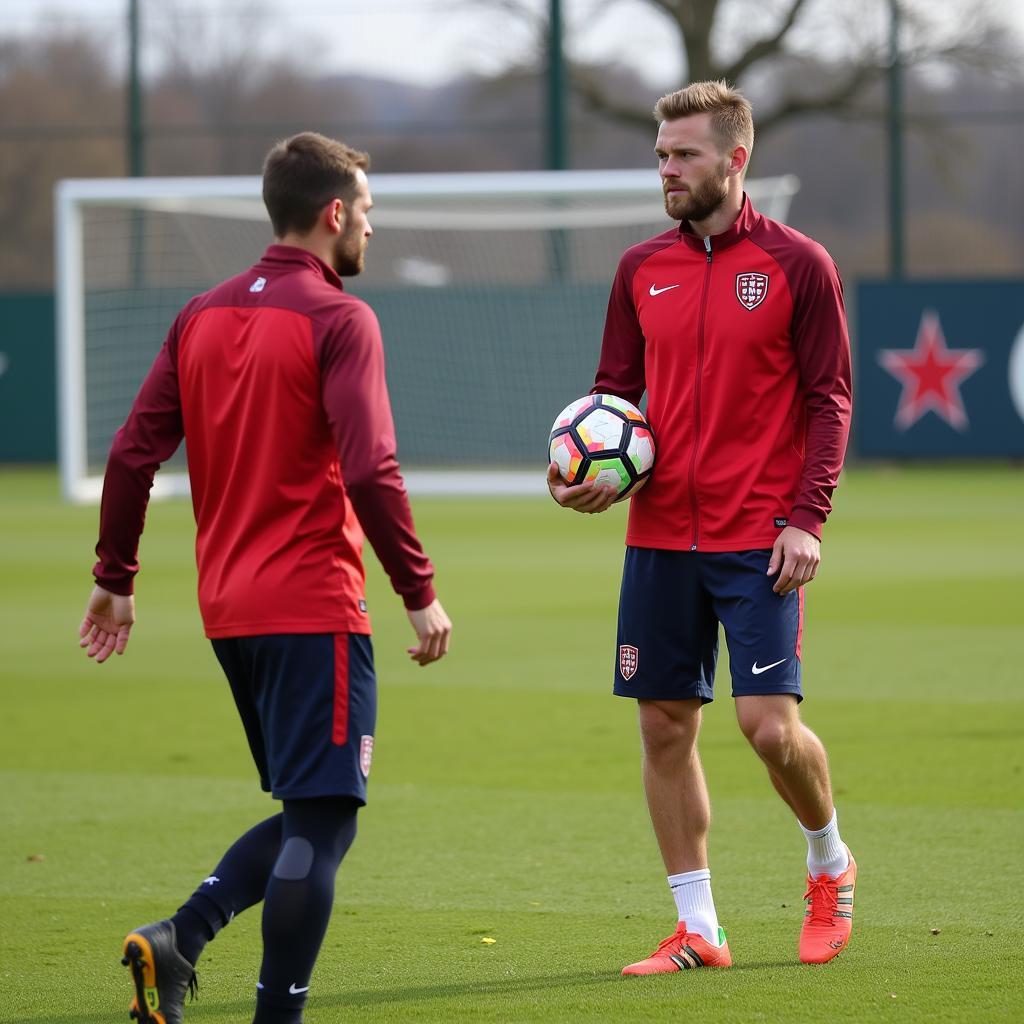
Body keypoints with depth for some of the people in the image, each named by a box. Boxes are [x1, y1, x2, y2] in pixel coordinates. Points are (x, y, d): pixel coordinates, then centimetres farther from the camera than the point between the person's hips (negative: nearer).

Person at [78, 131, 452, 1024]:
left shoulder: (202, 316, 10)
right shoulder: (337, 320, -10)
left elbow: (133, 453, 9)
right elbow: (370, 472, -18)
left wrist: (115, 578, 18)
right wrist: (420, 593, -12)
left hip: (229, 610, 8)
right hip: (313, 607, -8)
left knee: (308, 811, 17)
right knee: (322, 822, -3)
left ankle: (179, 941, 1)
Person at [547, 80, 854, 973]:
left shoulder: (797, 265, -3)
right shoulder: (641, 269, 9)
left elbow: (829, 400, -3)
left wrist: (806, 518, -12)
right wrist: (587, 472, -4)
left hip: (759, 541, -4)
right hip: (660, 534, 4)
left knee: (770, 724, -11)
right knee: (665, 725, 3)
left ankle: (830, 864, 19)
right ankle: (697, 930, 12)